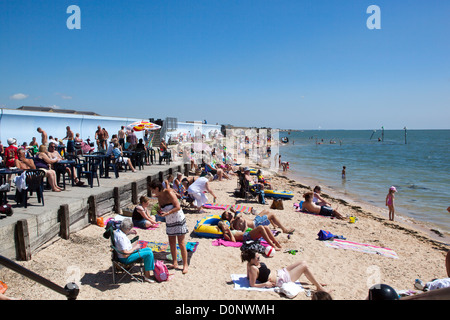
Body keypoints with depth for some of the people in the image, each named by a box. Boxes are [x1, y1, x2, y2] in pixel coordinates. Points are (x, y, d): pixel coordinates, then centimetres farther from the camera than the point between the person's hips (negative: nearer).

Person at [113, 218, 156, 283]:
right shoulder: (121, 237, -30)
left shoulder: (117, 231, -1)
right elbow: (125, 254, -30)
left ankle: (146, 272, 13)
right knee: (149, 253, -17)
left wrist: (128, 233, 14)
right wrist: (135, 247, -16)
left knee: (149, 249, 12)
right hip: (125, 259, -11)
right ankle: (146, 276, -5)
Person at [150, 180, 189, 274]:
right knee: (172, 243, 11)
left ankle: (185, 265, 7)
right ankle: (175, 263, 24)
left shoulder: (169, 193, -19)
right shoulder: (159, 197, 3)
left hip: (179, 220, -7)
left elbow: (178, 207, -21)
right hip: (169, 222, 7)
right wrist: (159, 213, -9)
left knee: (181, 243, -2)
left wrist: (167, 213, -28)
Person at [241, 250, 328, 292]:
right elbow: (252, 285, -25)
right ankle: (319, 288, 9)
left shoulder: (251, 264, -1)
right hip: (281, 280, -10)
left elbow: (248, 277, 14)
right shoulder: (253, 268, -26)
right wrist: (266, 284, -21)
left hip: (279, 273, 10)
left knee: (303, 263, 10)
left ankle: (316, 282, 25)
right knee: (305, 267, -8)